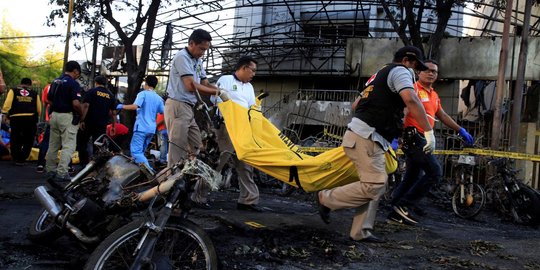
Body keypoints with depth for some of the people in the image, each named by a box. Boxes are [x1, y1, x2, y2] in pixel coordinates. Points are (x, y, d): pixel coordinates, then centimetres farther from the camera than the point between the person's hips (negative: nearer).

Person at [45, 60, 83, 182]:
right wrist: (81, 114, -7)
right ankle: (62, 173, -11)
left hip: (55, 115, 8)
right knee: (68, 146, -6)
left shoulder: (55, 82, 11)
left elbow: (49, 100, 15)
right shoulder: (73, 83, -13)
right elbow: (76, 103, -22)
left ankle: (50, 169, 25)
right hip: (68, 117, -8)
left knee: (53, 145, 16)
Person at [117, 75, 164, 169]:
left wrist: (122, 106, -5)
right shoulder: (159, 98, 12)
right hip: (152, 129, 7)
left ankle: (149, 170, -25)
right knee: (140, 151, 18)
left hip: (141, 127, -7)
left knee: (136, 151, -10)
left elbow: (135, 106, -20)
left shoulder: (143, 94, -5)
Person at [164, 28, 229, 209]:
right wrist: (218, 92, -12)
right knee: (177, 150, -7)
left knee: (196, 149, 6)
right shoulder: (182, 57, -10)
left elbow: (205, 84, 13)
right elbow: (191, 86, -17)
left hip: (188, 108, 9)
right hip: (177, 107, -9)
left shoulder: (198, 61, 18)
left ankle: (198, 195, 10)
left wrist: (222, 92, -5)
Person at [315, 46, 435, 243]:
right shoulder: (399, 71, -1)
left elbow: (355, 104, 32)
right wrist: (429, 131, -21)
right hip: (365, 138, -10)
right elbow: (411, 100, -20)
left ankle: (360, 232, 9)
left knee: (376, 186, 10)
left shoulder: (380, 74, 27)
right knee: (374, 185, -13)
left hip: (370, 138, 10)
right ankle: (326, 198, -1)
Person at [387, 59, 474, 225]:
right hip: (413, 136, -9)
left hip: (420, 139, 9)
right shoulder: (413, 89, -8)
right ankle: (404, 205, -9)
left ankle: (396, 212, 13)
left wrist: (461, 131, 33)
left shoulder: (434, 95, 20)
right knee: (435, 172, -13)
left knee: (412, 177, 9)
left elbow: (443, 116, 31)